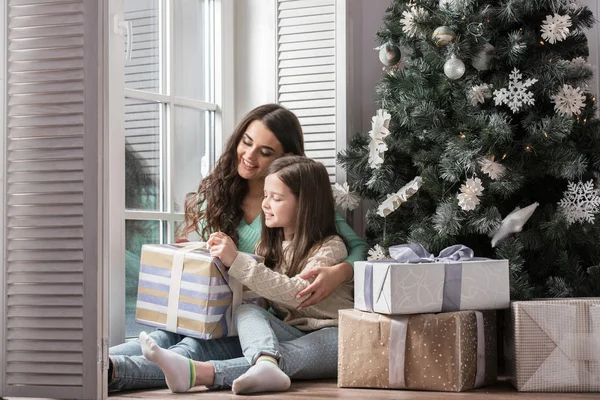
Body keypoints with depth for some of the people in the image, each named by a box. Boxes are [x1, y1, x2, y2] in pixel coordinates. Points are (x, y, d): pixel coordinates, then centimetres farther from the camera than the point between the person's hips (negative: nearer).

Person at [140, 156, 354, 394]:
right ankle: (266, 365, -56)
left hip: (330, 335, -5)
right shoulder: (271, 245, 17)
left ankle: (199, 372, -57)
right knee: (247, 311, -23)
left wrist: (237, 261, -25)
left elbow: (297, 293, -22)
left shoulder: (330, 248, -6)